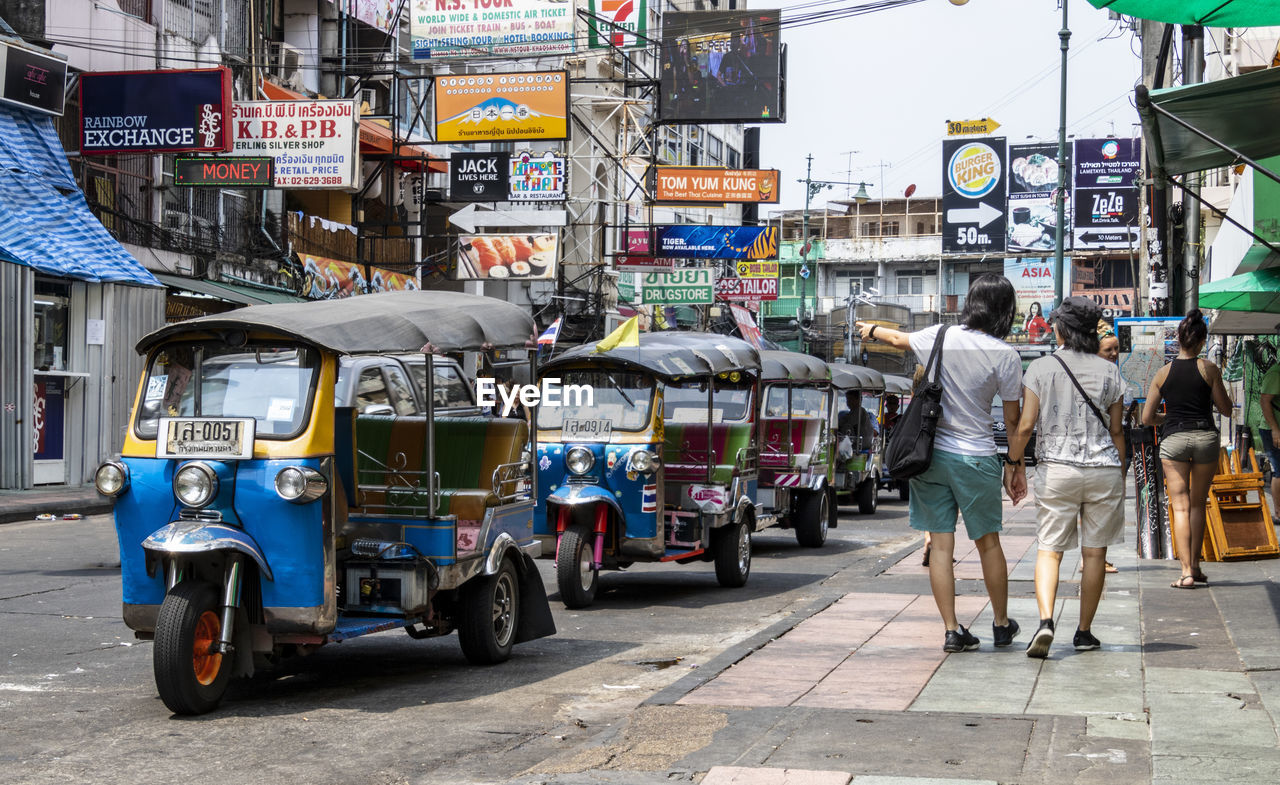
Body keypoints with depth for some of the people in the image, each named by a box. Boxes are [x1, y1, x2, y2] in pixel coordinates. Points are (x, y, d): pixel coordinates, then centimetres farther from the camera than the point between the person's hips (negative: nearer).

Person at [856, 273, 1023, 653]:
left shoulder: (940, 337, -1)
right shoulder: (1005, 355, -8)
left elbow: (899, 339, 20)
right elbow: (1013, 418, -3)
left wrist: (872, 330, 41)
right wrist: (1014, 464, 10)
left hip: (932, 451, 2)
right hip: (976, 457, -2)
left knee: (940, 545, 4)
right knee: (988, 542, 13)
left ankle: (952, 631, 4)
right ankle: (1002, 624, 26)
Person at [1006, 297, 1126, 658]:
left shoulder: (1040, 368, -1)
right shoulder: (1109, 372, 5)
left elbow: (1025, 424, -6)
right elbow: (1116, 430, 7)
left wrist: (1015, 466, 5)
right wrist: (1120, 475, 17)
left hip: (1056, 469, -1)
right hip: (1104, 469, 2)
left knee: (1049, 549, 1)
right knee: (1094, 552, 9)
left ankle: (1045, 621, -20)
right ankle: (1084, 631, 15)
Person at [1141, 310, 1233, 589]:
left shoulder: (1163, 373, 2)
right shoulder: (1209, 369, -2)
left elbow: (1147, 418, 4)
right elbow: (1226, 409, 5)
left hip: (1173, 439, 0)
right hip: (1205, 436, 0)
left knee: (1181, 506, 0)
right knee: (1198, 504, 15)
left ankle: (1186, 571, -8)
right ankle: (1195, 565, 18)